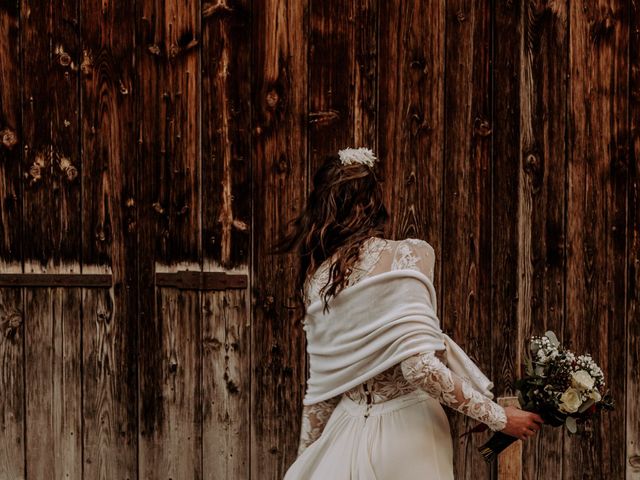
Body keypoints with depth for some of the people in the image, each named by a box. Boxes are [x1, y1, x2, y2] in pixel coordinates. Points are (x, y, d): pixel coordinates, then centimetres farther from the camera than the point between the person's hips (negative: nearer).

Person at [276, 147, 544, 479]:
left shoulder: (316, 278, 4)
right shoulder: (406, 255, -10)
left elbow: (320, 385, 8)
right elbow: (419, 365, -19)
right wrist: (498, 417, -12)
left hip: (347, 431, 4)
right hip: (405, 428, -4)